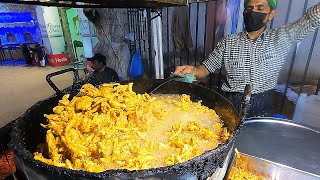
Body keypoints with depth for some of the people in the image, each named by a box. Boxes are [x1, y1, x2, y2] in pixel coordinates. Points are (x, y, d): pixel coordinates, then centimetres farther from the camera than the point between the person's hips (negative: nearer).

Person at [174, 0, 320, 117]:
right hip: (230, 105, -1)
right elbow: (206, 69, 3)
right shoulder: (227, 42, 4)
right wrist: (193, 70, -17)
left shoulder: (281, 39, 5)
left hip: (262, 109, 1)